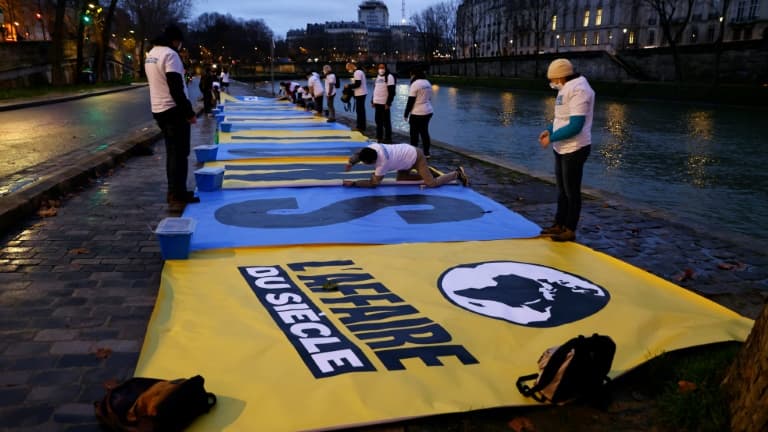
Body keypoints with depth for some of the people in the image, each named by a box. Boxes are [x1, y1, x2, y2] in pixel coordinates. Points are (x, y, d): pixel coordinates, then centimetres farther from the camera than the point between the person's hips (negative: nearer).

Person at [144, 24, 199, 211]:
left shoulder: (150, 55, 16)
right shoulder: (170, 54, -14)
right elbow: (176, 88, -21)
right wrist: (189, 112, -15)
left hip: (159, 110, 9)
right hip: (173, 111, -9)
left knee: (173, 153, 15)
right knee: (179, 154, -6)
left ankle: (176, 193, 21)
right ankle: (177, 197, -5)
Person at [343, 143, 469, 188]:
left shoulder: (383, 163, -33)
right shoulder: (373, 147, -18)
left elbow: (373, 183, -27)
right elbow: (357, 154, -5)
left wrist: (353, 183, -28)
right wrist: (350, 162, -26)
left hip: (416, 157, -8)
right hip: (408, 151, 8)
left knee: (432, 183, -10)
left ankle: (457, 173, 10)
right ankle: (425, 171, 28)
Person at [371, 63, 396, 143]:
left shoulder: (389, 76, -10)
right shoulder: (378, 76, 16)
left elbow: (391, 91, -15)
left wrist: (388, 103, -19)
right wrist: (372, 101, 16)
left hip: (384, 103, -8)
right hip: (377, 102, 8)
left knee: (386, 121, -3)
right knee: (378, 120, 13)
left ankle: (388, 138, 3)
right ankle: (379, 137, 22)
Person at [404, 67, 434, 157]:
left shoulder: (415, 84, -14)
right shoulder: (427, 83, 11)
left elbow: (410, 101, -14)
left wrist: (406, 114, -8)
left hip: (417, 114, -8)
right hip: (428, 112, 8)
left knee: (414, 134, -1)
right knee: (425, 133, 13)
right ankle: (426, 153, 17)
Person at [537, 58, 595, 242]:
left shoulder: (578, 90, -20)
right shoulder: (567, 89, 10)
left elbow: (575, 126, -25)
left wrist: (551, 138, -18)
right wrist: (549, 130, 5)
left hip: (574, 150, -10)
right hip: (562, 149, 10)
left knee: (572, 191, 2)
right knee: (562, 190, 19)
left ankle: (570, 230, 13)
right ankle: (559, 225, 31)